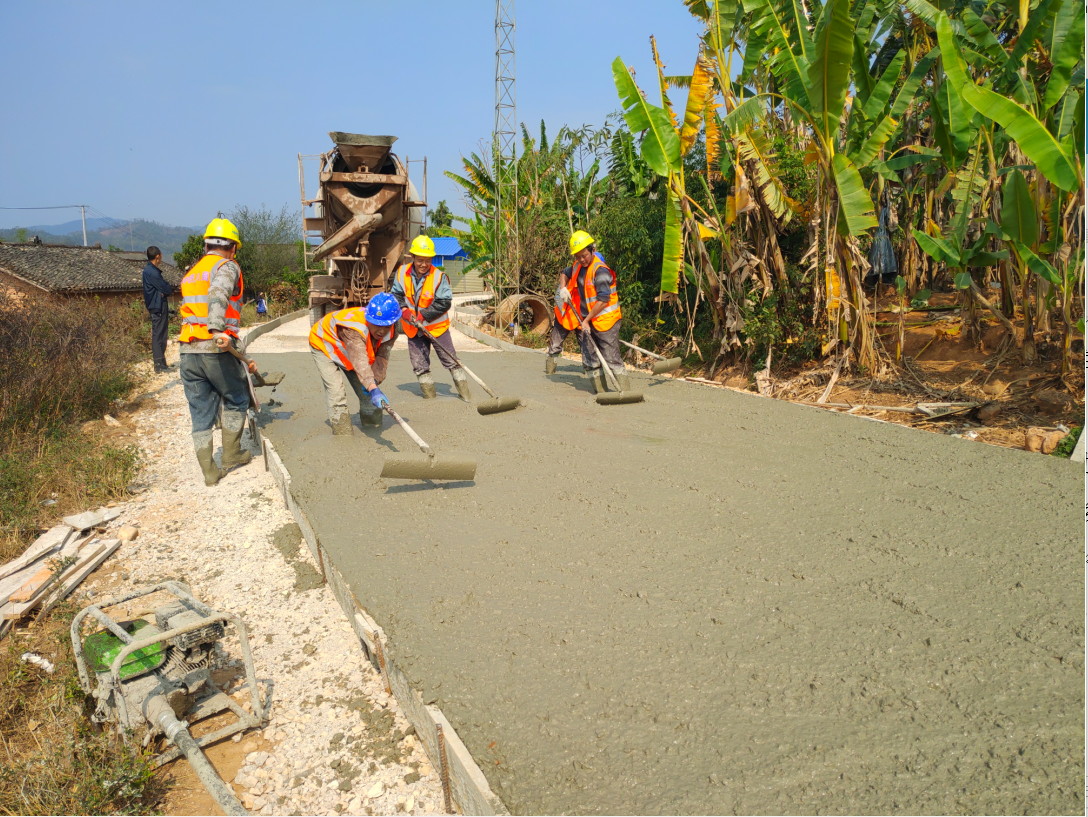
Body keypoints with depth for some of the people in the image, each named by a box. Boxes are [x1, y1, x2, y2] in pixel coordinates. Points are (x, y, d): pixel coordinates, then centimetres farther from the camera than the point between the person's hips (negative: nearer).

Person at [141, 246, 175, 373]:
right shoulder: (151, 272, -17)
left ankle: (161, 362, 20)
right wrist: (171, 290, 3)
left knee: (160, 334, 13)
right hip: (158, 307, -10)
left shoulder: (150, 270, 16)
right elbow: (167, 289, -18)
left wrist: (167, 290, -7)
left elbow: (163, 286, 13)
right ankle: (159, 364, -7)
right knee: (158, 335, -8)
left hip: (159, 306, 10)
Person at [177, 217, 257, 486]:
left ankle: (209, 471, 14)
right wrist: (218, 330, -40)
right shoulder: (227, 267, 0)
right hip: (216, 350, -6)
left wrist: (242, 360, 29)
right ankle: (231, 455, 24)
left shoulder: (190, 274, 23)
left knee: (201, 413, 11)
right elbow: (218, 295, -24)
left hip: (188, 352, 6)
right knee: (236, 401, 17)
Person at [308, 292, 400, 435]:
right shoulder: (353, 327, -48)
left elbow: (382, 357, -26)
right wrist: (373, 389, -71)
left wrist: (375, 379, -45)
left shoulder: (391, 331, -25)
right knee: (336, 390, -19)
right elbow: (360, 361, -59)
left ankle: (374, 428, 23)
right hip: (324, 345, -6)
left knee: (366, 389, 5)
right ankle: (343, 434, -12)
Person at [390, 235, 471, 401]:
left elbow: (444, 303, -18)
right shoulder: (402, 273, -5)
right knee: (420, 366, 8)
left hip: (436, 326, -4)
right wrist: (403, 309, -16)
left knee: (451, 361, 0)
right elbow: (395, 294, 3)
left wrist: (423, 315, -23)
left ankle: (466, 395, 8)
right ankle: (430, 397, 20)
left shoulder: (439, 277, -17)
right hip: (413, 328, 4)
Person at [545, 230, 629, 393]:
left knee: (612, 358, -11)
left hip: (605, 320, -8)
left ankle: (625, 391, -7)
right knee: (590, 361, 6)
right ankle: (601, 391, 12)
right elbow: (565, 273, 32)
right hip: (585, 320, 8)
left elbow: (603, 300, -22)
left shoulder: (600, 270, -16)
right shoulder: (578, 266, 9)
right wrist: (563, 288, 10)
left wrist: (587, 320, -18)